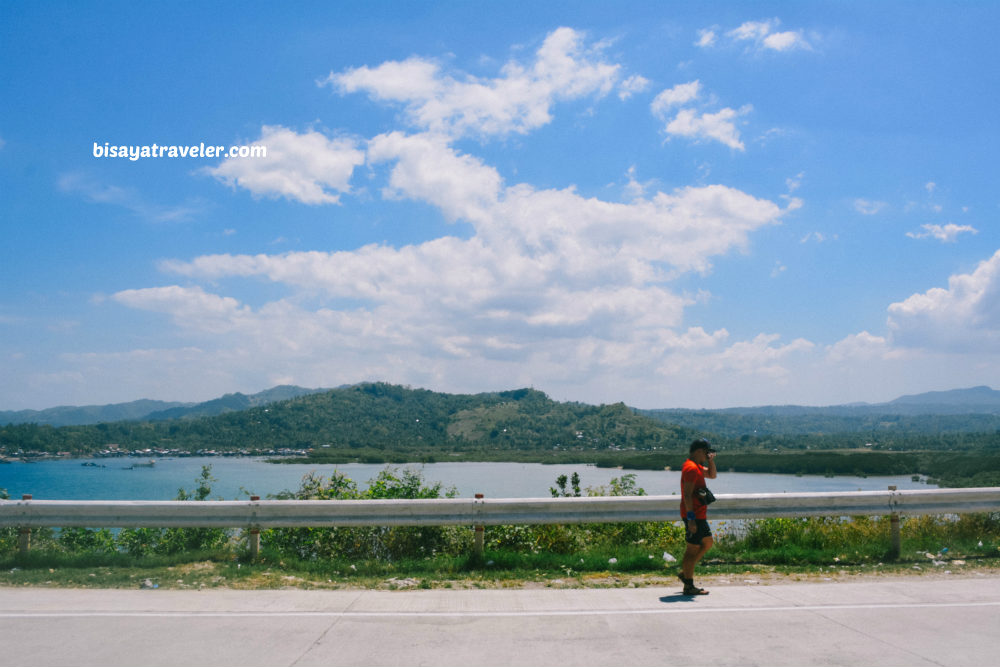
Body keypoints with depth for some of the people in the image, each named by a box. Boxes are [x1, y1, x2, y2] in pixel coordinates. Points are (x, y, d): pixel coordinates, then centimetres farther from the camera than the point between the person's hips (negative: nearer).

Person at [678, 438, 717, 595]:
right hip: (693, 515, -11)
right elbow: (687, 495, -23)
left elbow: (712, 475, 29)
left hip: (699, 515, 11)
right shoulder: (691, 468, -17)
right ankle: (689, 586, 2)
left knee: (707, 543, 19)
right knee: (693, 549, -5)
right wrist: (691, 519, -25)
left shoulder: (697, 466, 16)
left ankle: (685, 573, 23)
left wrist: (711, 461, 11)